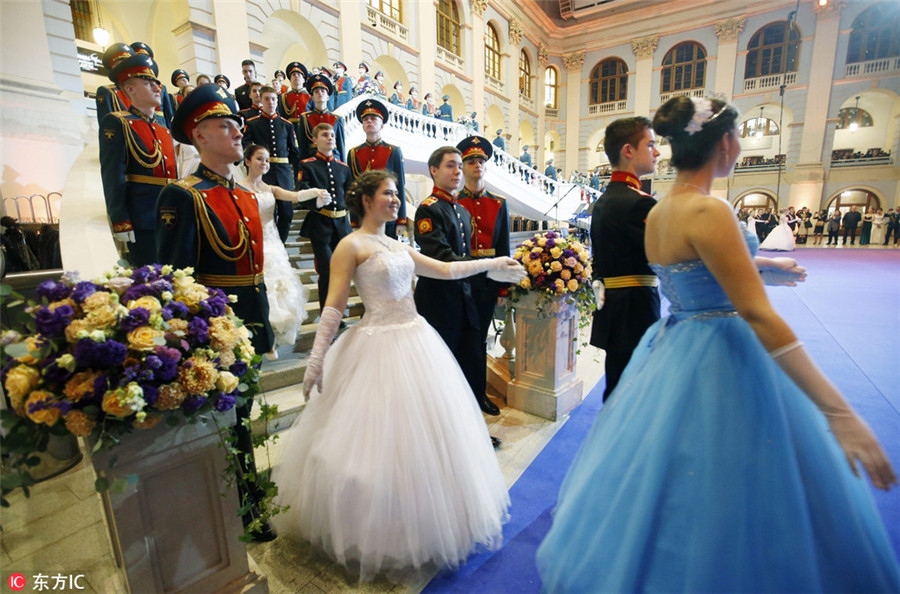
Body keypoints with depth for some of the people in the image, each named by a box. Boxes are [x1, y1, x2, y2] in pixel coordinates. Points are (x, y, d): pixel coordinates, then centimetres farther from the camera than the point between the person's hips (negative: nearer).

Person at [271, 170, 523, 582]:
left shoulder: (396, 246, 14)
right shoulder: (351, 245, -7)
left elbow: (445, 270, 15)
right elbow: (334, 306, -11)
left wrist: (491, 264, 15)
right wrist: (316, 360, -13)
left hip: (416, 342, 8)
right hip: (380, 347, -7)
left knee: (425, 433, 15)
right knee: (380, 439, 3)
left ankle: (420, 525, 36)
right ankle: (380, 538, 26)